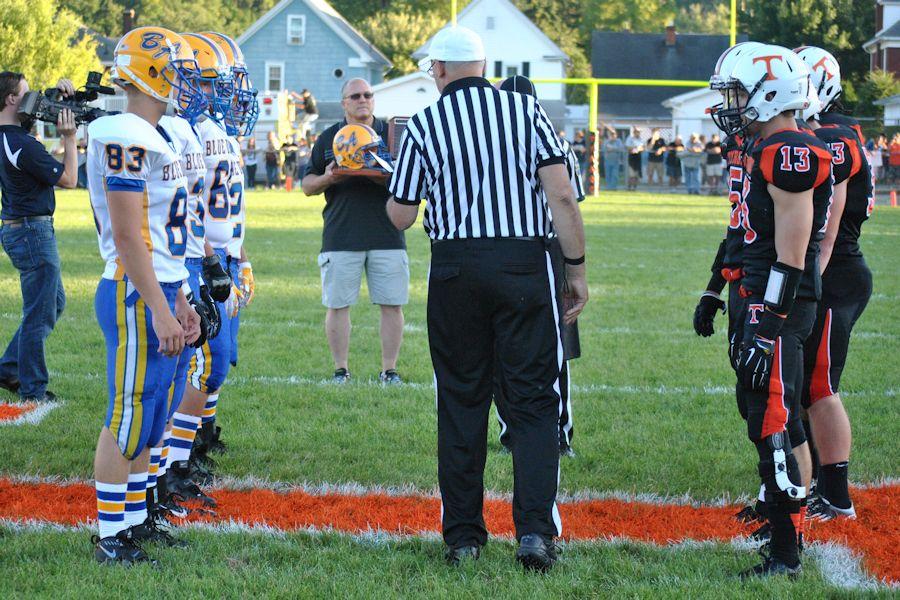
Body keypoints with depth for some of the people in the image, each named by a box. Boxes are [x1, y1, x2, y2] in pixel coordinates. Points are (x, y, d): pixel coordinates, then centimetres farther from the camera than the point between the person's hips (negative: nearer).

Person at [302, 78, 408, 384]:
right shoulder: (328, 138, 11)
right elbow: (307, 186, 13)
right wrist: (327, 179, -8)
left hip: (387, 235, 0)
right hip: (340, 238, 0)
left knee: (392, 304, -1)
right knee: (337, 304, 1)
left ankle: (389, 370, 7)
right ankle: (341, 369, 10)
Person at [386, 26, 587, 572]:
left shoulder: (425, 126, 1)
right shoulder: (526, 111, 2)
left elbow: (401, 216, 6)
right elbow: (561, 196, -5)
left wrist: (400, 177, 25)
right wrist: (578, 270, 2)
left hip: (456, 270, 0)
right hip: (525, 265, 0)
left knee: (462, 400, 10)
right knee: (534, 401, 3)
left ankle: (463, 534, 12)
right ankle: (535, 529, -8)